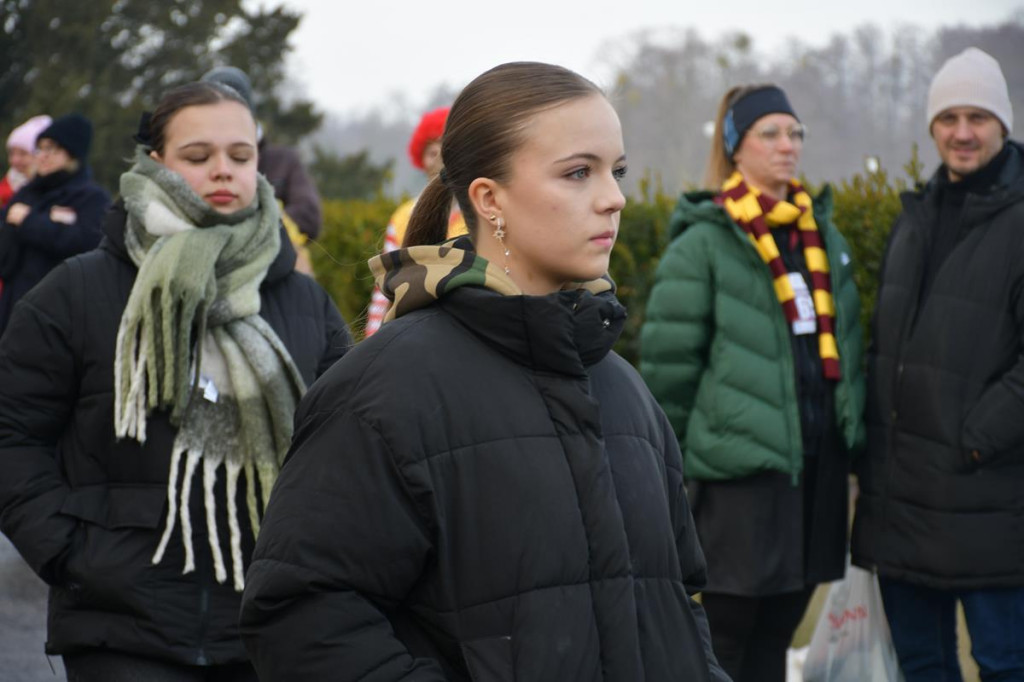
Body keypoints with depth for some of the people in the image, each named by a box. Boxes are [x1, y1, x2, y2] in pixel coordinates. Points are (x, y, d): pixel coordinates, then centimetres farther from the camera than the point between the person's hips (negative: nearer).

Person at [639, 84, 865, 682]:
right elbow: (669, 362, -7)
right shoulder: (703, 243, -7)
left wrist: (853, 433, 17)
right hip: (743, 467, -6)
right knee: (725, 633, -1)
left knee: (777, 631, 12)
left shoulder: (823, 235, 14)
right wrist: (675, 462, -4)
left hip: (819, 458, 6)